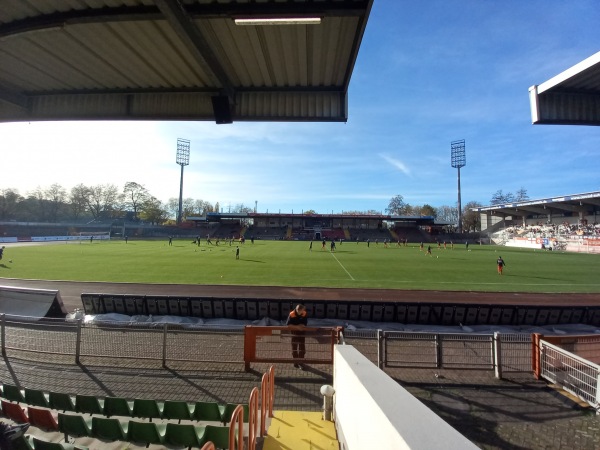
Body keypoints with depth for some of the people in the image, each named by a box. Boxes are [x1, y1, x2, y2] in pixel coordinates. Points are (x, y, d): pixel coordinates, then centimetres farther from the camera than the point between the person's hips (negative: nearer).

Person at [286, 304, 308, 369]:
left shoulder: (304, 314, -11)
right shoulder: (292, 314, -18)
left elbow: (305, 324, -8)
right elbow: (288, 324, -18)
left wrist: (300, 326, -20)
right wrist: (296, 326, -25)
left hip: (302, 333, 2)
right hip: (294, 333, -2)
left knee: (302, 348, 7)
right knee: (294, 348, 11)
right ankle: (295, 362, 28)